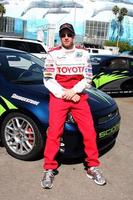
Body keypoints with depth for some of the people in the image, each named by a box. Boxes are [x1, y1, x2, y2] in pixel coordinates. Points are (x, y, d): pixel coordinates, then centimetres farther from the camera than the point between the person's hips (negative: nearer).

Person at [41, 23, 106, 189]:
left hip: (79, 96, 2)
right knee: (54, 133, -9)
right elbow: (48, 79, -2)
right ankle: (49, 170, 2)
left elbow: (88, 78, 5)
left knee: (89, 131, -2)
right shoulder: (53, 54, 5)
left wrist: (74, 91, -11)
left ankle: (93, 167, 12)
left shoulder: (83, 53, 10)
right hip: (58, 97, -2)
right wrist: (64, 94, -12)